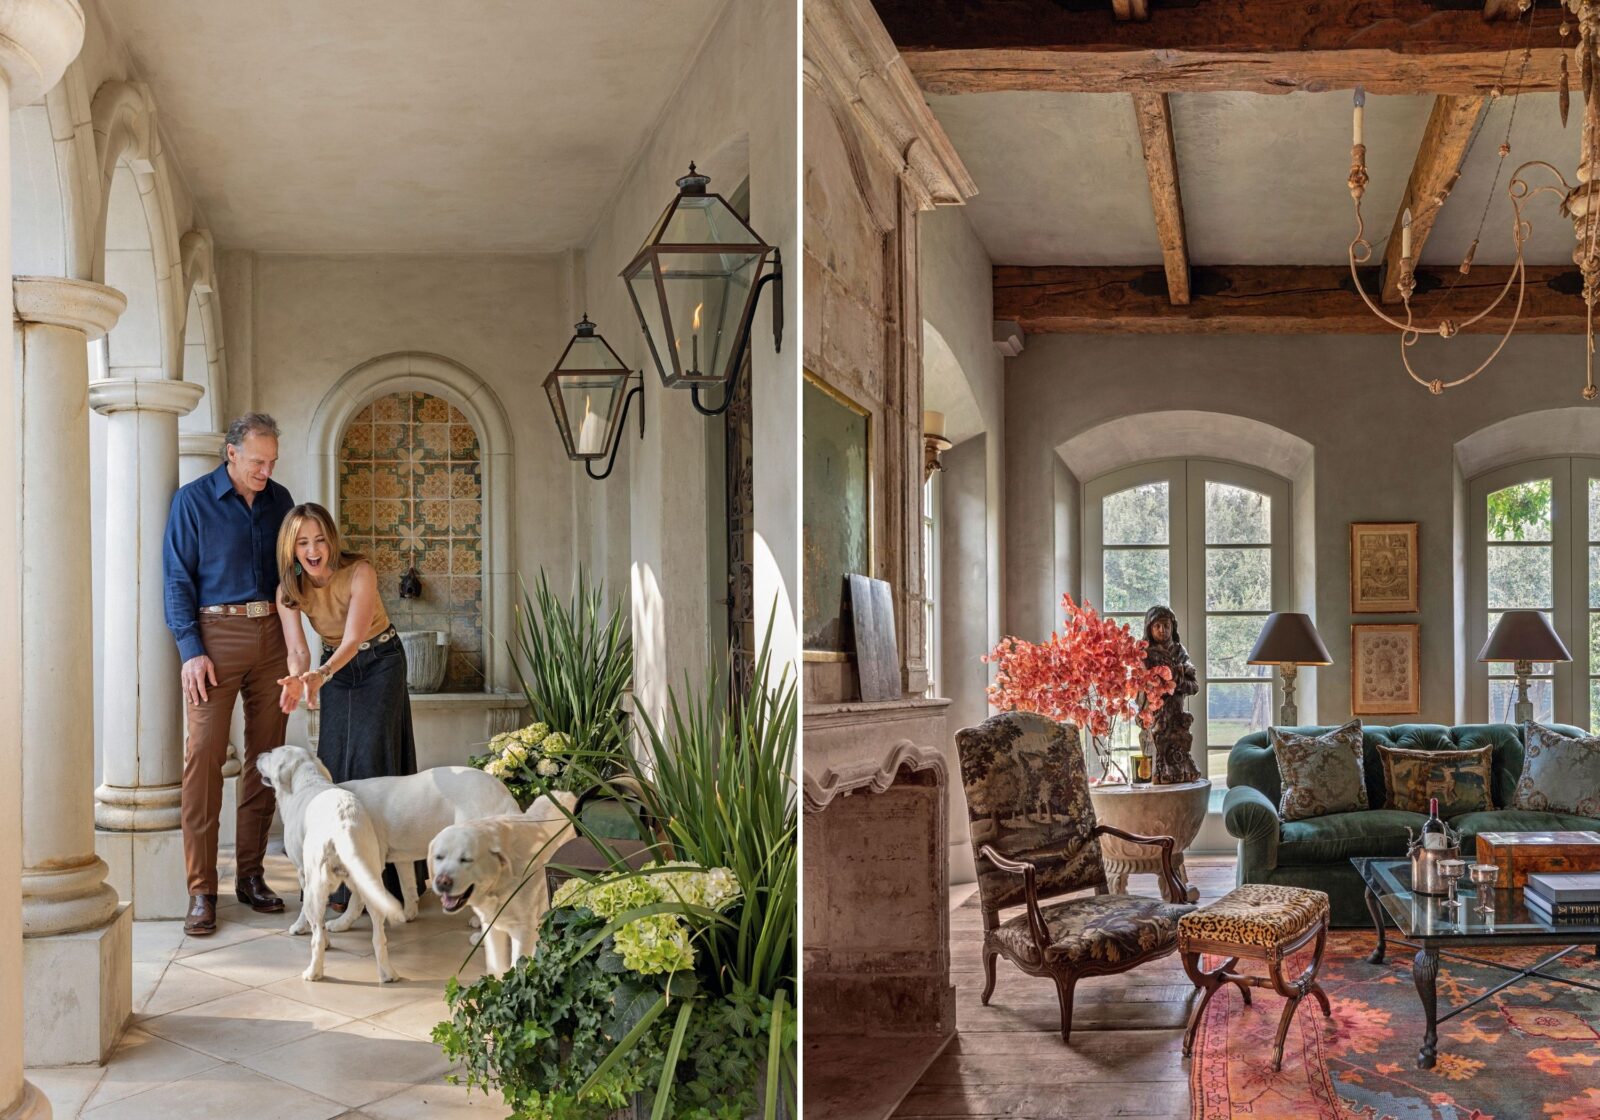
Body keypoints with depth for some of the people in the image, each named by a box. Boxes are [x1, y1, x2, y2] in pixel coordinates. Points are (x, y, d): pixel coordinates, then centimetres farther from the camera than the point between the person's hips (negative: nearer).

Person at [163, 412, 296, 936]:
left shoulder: (279, 500, 11)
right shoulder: (193, 500, -1)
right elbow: (177, 580, -3)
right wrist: (192, 651, -12)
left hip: (270, 634, 4)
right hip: (217, 634, -4)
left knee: (265, 755, 6)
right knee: (204, 754, -9)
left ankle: (251, 875, 15)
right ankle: (201, 890, -4)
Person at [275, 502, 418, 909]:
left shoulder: (359, 572, -27)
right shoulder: (289, 589, -14)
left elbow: (353, 641, -33)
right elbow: (297, 650, -21)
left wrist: (321, 675, -51)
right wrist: (298, 678, -44)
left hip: (379, 662, -4)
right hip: (334, 667, 4)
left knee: (371, 760, -12)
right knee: (333, 764, 0)